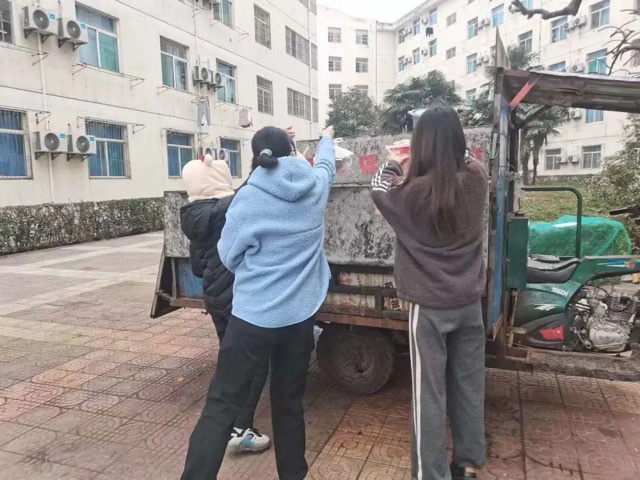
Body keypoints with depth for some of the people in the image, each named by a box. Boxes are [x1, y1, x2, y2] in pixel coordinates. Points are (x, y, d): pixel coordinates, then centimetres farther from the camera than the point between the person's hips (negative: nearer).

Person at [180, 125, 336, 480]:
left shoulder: (248, 198, -10)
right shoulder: (315, 186, 1)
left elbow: (228, 256, -2)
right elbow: (326, 164, 25)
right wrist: (327, 138, 45)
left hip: (254, 316, -4)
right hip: (300, 315, 4)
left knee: (221, 406, 5)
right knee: (289, 401, 19)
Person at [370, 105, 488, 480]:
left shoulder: (412, 191, -18)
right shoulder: (476, 179, -7)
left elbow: (378, 188, 4)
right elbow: (468, 158, 19)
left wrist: (397, 162, 20)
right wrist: (450, 142, 26)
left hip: (430, 307, -5)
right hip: (470, 303, 5)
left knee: (430, 394, 7)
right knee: (470, 386, 18)